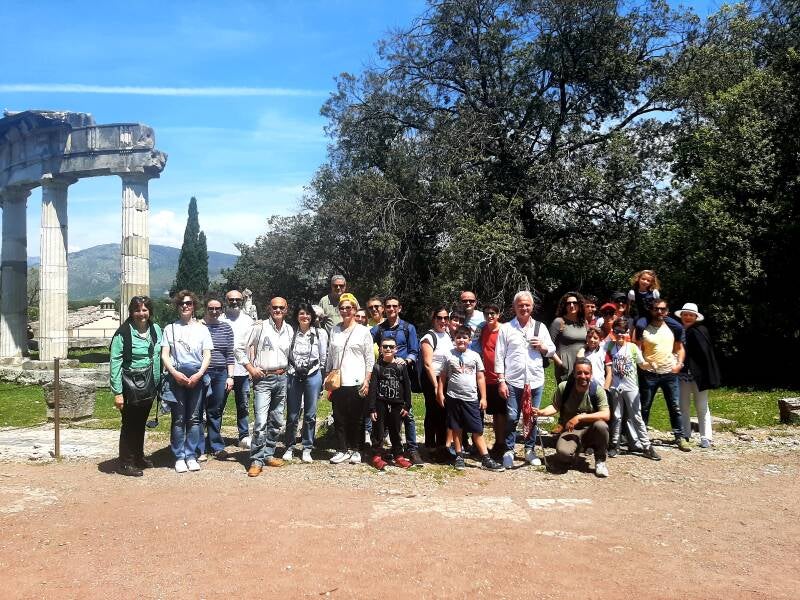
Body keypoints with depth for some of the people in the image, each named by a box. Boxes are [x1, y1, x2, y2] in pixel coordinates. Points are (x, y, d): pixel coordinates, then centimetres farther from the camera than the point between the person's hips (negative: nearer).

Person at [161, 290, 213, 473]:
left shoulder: (201, 328, 10)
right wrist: (175, 373, -11)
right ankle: (179, 457, 8)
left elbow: (207, 355, 6)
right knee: (178, 419, -1)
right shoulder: (170, 328, 9)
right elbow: (164, 355, 4)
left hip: (197, 376, 1)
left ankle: (191, 456, 11)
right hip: (177, 376, -1)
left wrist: (199, 374, -9)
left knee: (194, 418, 3)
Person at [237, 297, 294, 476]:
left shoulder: (290, 330, 9)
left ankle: (268, 454, 24)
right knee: (261, 421, -12)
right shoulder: (259, 327, -4)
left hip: (282, 379, 5)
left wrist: (288, 369, 9)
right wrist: (250, 368, -8)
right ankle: (256, 460, -5)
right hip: (263, 379, -5)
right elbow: (241, 350, -2)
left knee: (276, 421, 11)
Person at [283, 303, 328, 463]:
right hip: (294, 376, 0)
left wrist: (318, 374, 9)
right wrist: (289, 371, 5)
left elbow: (324, 357, 5)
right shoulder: (291, 333, 0)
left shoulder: (320, 333, -1)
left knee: (310, 414, 5)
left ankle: (307, 449, 16)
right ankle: (289, 447, 20)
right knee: (292, 415, 6)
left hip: (313, 376, 0)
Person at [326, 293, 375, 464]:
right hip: (337, 383, 3)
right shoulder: (334, 331, 10)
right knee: (339, 418, 6)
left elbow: (370, 359, -1)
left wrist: (367, 381, -7)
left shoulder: (363, 331, 0)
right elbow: (330, 356, 14)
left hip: (356, 383, -3)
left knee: (356, 418, 4)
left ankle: (355, 450, 17)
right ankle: (342, 450, 18)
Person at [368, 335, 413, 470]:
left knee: (396, 431, 12)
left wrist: (407, 406, 2)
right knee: (378, 431, 4)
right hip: (380, 404, -1)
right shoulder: (377, 367, -2)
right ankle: (377, 456, 13)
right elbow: (372, 388, -4)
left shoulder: (401, 366, 2)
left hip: (397, 405, 2)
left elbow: (407, 387, 5)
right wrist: (372, 409, -8)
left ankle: (398, 455, 22)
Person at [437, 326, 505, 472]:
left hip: (471, 399, 0)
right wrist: (440, 393, -1)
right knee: (456, 428, 9)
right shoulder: (449, 356, 2)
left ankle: (486, 459, 3)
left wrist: (483, 398, 3)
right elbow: (443, 376, 5)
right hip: (454, 398, 0)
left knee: (477, 430, 1)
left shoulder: (475, 356, 4)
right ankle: (459, 456, 21)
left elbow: (480, 378, 5)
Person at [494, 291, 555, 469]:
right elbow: (499, 356, -1)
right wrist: (501, 381, -7)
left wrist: (542, 347, -8)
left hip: (535, 381, 3)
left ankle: (529, 450, 25)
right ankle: (509, 451, 13)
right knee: (512, 418, -1)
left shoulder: (540, 327, 10)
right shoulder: (506, 328, 1)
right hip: (513, 381, -3)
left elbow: (552, 350, 15)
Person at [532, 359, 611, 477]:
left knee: (601, 426, -36)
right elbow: (555, 407, 6)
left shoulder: (597, 391, -11)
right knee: (563, 453, -32)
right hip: (570, 431, 0)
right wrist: (541, 412, -14)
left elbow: (606, 415, -22)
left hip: (590, 430, 0)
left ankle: (600, 461, -8)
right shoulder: (563, 387, -7)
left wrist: (580, 417, -28)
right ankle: (577, 448, 10)